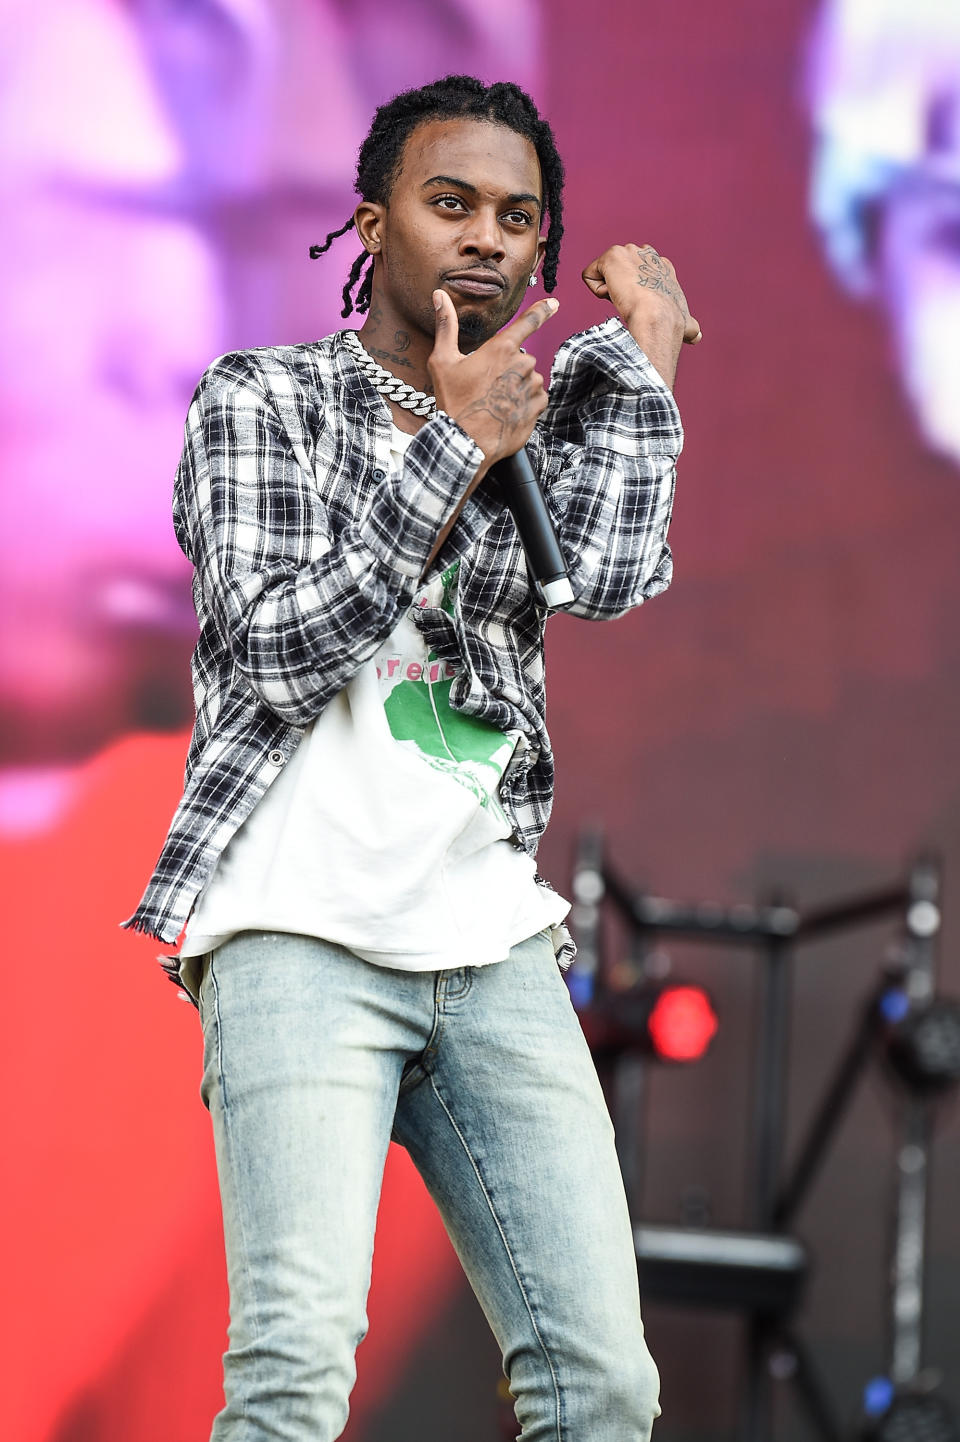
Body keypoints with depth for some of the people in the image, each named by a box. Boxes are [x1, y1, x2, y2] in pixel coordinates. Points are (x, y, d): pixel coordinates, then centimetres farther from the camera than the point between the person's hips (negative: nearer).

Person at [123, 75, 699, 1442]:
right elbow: (278, 654, -10)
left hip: (494, 950, 5)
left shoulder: (549, 410, 17)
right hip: (303, 935, -5)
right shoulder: (261, 400, 4)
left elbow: (607, 573, -5)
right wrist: (455, 448, -10)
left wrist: (647, 345, 2)